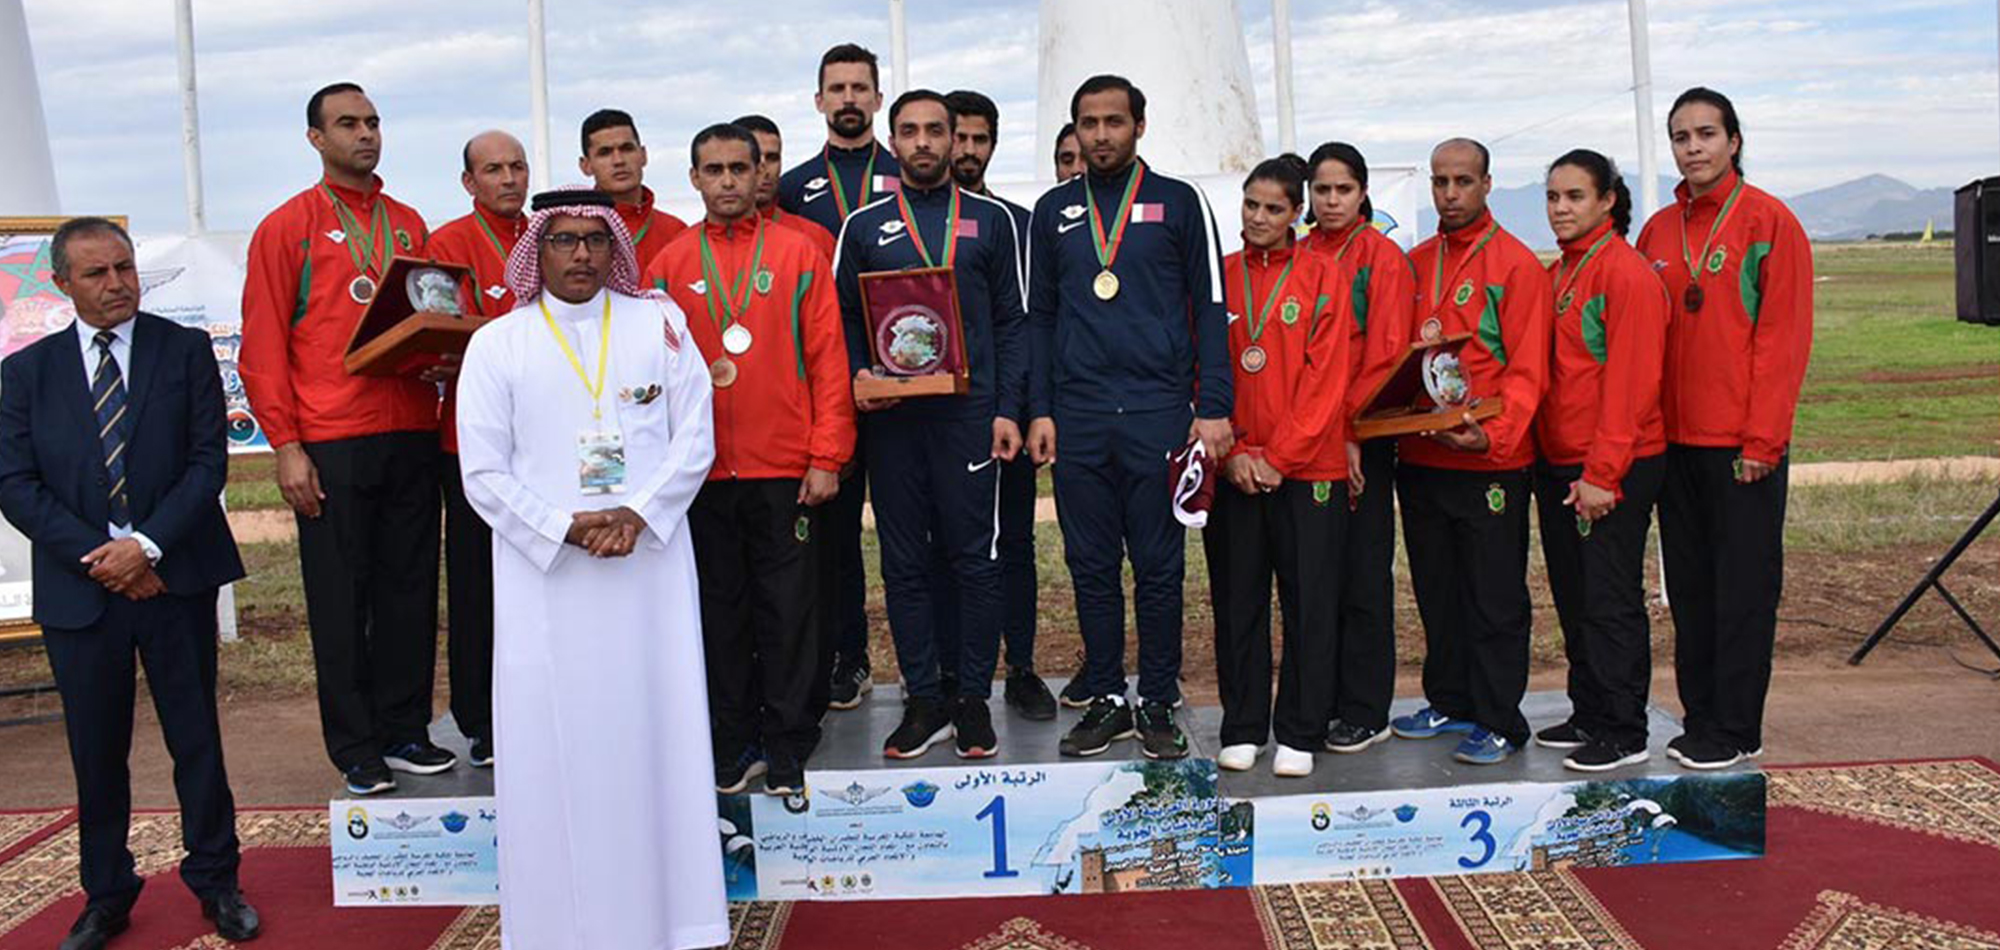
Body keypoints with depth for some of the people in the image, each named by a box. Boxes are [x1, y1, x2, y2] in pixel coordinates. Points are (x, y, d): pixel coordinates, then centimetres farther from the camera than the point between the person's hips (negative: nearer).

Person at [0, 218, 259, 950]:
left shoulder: (186, 350, 2)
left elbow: (209, 460, -4)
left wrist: (147, 546, -15)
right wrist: (100, 559, -11)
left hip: (176, 579, -1)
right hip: (80, 588, 1)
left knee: (196, 738, 8)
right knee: (96, 752, 10)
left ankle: (215, 880, 23)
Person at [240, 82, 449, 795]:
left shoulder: (409, 225, 15)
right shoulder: (287, 228, 1)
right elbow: (262, 347, -3)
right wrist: (286, 445, -10)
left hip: (412, 435, 5)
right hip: (330, 444, -4)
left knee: (410, 588, 8)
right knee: (341, 599, 1)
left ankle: (405, 731, 18)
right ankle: (355, 749, 10)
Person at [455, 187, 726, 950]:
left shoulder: (660, 324, 7)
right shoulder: (496, 344, 4)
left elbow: (694, 439, 2)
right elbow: (484, 473, 1)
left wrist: (637, 513, -12)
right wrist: (564, 529, -10)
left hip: (650, 565, 1)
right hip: (543, 573, 0)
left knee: (656, 734, 4)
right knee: (552, 743, 2)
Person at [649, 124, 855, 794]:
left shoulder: (799, 254, 4)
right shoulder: (670, 264, 8)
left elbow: (828, 360, 1)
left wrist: (826, 457, -5)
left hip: (787, 470, -1)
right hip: (704, 472, 2)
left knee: (789, 610, 2)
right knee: (719, 612, 8)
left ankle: (787, 750, 13)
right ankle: (731, 745, 19)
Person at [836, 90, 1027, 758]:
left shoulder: (990, 220, 8)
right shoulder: (865, 226, 10)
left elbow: (1011, 321, 6)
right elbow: (845, 317, 12)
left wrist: (1008, 410, -2)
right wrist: (859, 375, -7)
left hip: (968, 413, -1)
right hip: (891, 418, 1)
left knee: (974, 558, 1)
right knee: (904, 563, 5)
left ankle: (974, 700, 12)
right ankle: (924, 701, 15)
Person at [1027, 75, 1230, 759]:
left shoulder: (1179, 203, 6)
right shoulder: (1054, 211, 13)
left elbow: (1210, 311, 4)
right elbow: (1038, 317, 14)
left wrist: (1213, 408, -4)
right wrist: (1039, 410, 5)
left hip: (1158, 412, -2)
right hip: (1077, 416, 2)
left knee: (1159, 566, 2)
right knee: (1091, 566, 7)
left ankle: (1158, 704, 13)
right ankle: (1106, 699, 18)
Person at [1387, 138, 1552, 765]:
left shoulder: (1516, 263, -4)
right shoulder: (1413, 265, 13)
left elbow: (1527, 370, -10)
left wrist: (1492, 434, -24)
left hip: (1490, 460, -6)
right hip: (1418, 457, 6)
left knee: (1494, 597, 1)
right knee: (1436, 591, 15)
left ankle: (1498, 721, 9)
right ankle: (1449, 702, 28)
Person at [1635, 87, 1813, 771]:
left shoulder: (1769, 221, -5)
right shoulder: (1658, 231, 11)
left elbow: (1784, 336, -9)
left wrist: (1763, 438, -14)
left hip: (1743, 445, -5)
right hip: (1675, 440, 6)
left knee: (1743, 587, 1)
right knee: (1689, 587, 11)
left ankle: (1736, 731, 10)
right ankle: (1700, 719, 21)